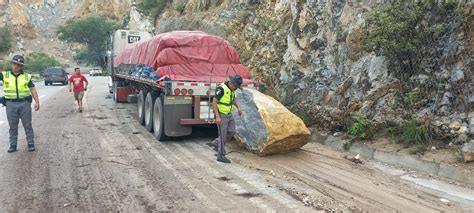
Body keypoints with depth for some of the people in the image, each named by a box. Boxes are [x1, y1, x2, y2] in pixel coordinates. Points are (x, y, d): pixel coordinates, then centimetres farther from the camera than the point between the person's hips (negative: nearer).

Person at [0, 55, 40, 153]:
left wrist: (37, 102, -3)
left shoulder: (27, 76, 4)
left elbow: (33, 89, 5)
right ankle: (13, 145, 16)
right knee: (12, 126, 8)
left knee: (27, 125, 6)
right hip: (11, 104, 0)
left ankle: (31, 144, 13)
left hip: (24, 103, 0)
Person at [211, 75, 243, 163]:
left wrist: (238, 107, 6)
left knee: (231, 131, 10)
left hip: (229, 114, 8)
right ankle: (221, 156, 7)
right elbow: (214, 102, -23)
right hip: (221, 115, -8)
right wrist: (217, 117, -26)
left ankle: (217, 143, 28)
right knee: (223, 135, -3)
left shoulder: (231, 88, 3)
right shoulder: (221, 89, -23)